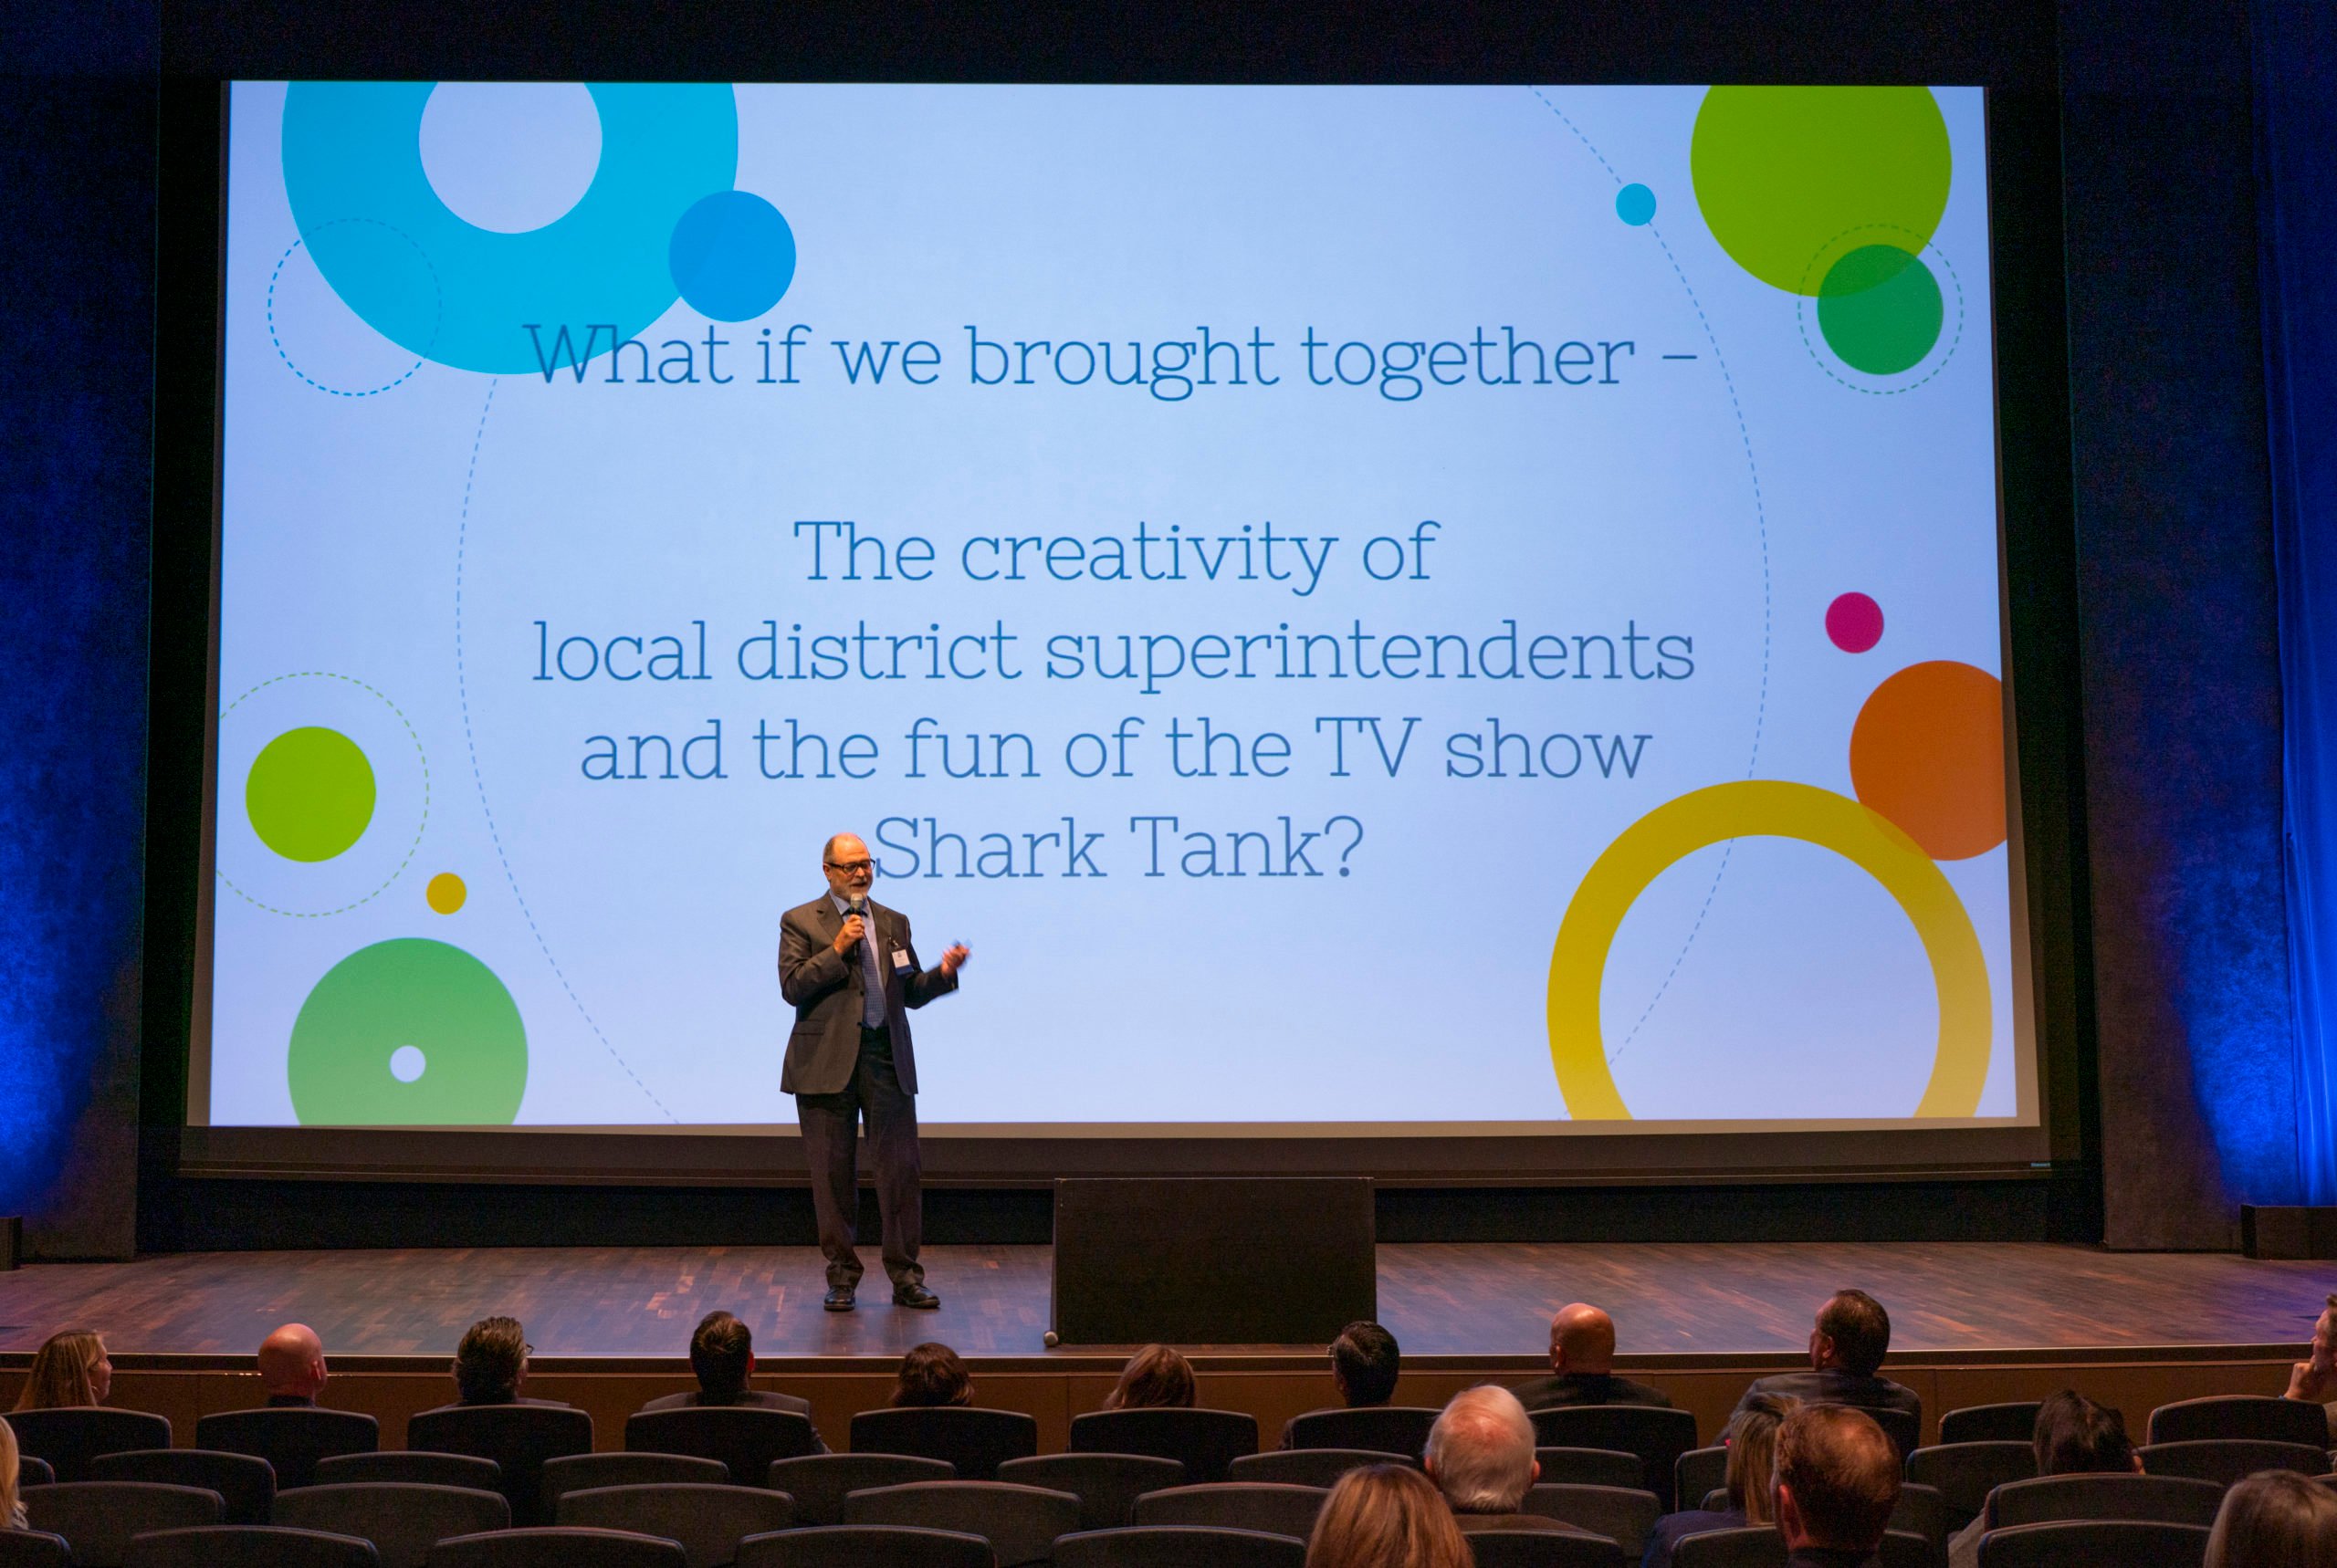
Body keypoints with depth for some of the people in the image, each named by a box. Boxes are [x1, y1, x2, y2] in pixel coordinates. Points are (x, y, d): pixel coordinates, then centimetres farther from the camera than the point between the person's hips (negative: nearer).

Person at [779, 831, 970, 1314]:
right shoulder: (800, 921, 4)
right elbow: (792, 987, -7)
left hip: (887, 1056, 3)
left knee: (900, 1168, -1)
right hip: (828, 1061, -3)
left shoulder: (894, 923, 15)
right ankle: (842, 1277, 13)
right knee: (833, 1173, 3)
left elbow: (910, 993, 16)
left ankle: (905, 1276, 5)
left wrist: (944, 973, -2)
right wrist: (837, 950, -13)